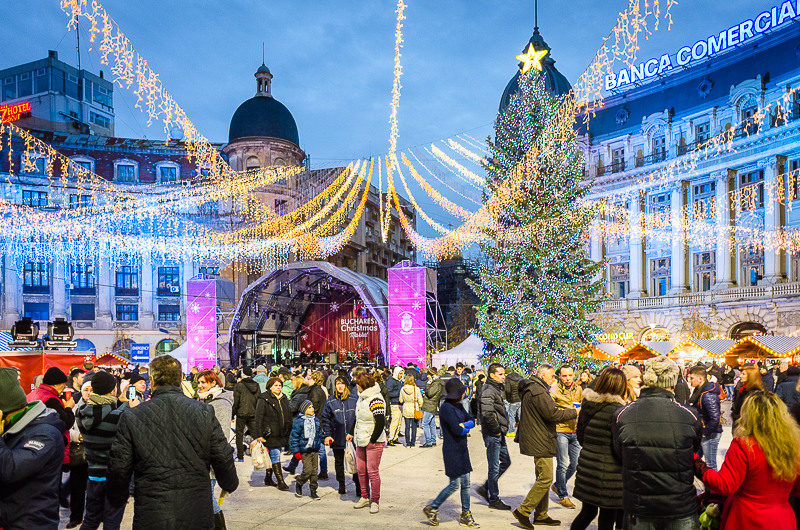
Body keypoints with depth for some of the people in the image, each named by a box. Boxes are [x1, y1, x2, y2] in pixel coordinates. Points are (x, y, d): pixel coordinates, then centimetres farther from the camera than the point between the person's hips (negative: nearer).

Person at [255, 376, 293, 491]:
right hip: (270, 434, -6)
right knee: (275, 456, -8)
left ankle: (268, 478, 26)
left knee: (272, 456, 14)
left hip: (282, 434, 6)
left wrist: (289, 432, 17)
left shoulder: (284, 399, 13)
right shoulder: (264, 399, -7)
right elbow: (259, 418, -10)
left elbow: (289, 416, 20)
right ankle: (280, 481, -6)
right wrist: (259, 435, -15)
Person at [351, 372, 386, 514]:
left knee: (372, 471, -4)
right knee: (361, 470, 12)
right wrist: (352, 433, 20)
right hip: (361, 441, 8)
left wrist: (372, 440, -16)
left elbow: (381, 423, -20)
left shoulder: (375, 400, -18)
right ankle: (365, 497, 26)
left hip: (374, 443, -8)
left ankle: (375, 501, 7)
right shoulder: (361, 398, 10)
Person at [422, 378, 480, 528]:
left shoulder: (458, 406, 11)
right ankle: (432, 508, 13)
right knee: (455, 484, -4)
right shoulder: (446, 407, -18)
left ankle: (465, 516, 21)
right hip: (452, 449, -8)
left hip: (462, 448, 9)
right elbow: (456, 430, -23)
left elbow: (472, 421, 8)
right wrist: (466, 430, -3)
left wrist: (463, 425, -12)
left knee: (466, 483, 10)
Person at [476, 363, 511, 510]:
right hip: (492, 434, -10)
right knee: (494, 467, 0)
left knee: (506, 462, 16)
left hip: (499, 434, 10)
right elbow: (487, 415, -27)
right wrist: (497, 430, -17)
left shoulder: (498, 389, 14)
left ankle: (485, 488, 25)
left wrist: (502, 428, 13)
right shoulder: (488, 391, -17)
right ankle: (494, 500, 11)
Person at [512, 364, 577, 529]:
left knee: (542, 478, 16)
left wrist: (566, 411, 11)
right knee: (545, 478, -8)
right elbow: (552, 415, -20)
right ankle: (523, 511, -2)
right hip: (540, 441, -11)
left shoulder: (533, 388, 16)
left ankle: (541, 515, 23)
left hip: (538, 440, 11)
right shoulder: (538, 392, -18)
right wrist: (574, 412, -10)